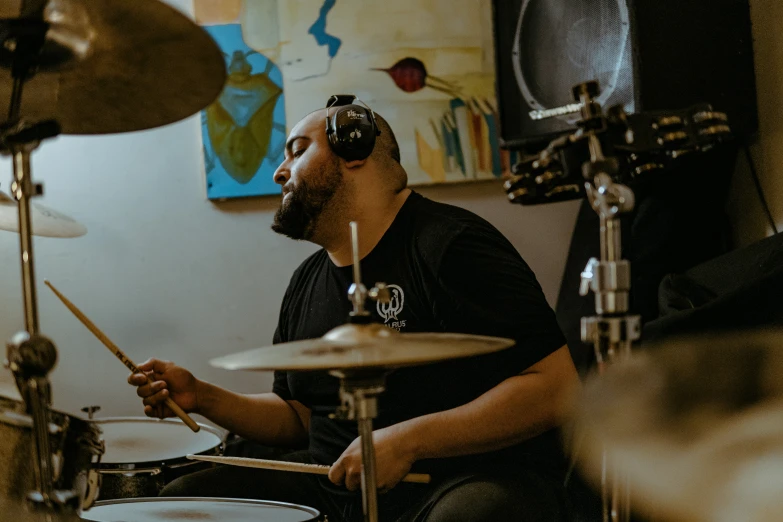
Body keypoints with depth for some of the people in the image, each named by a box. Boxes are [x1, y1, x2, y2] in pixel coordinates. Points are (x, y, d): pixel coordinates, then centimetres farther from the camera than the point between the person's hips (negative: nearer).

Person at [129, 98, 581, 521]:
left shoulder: (451, 245, -11)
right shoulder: (306, 283, 15)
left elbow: (557, 389, -17)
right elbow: (300, 415, 23)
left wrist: (408, 439, -24)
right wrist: (204, 398, 7)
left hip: (472, 479, -7)